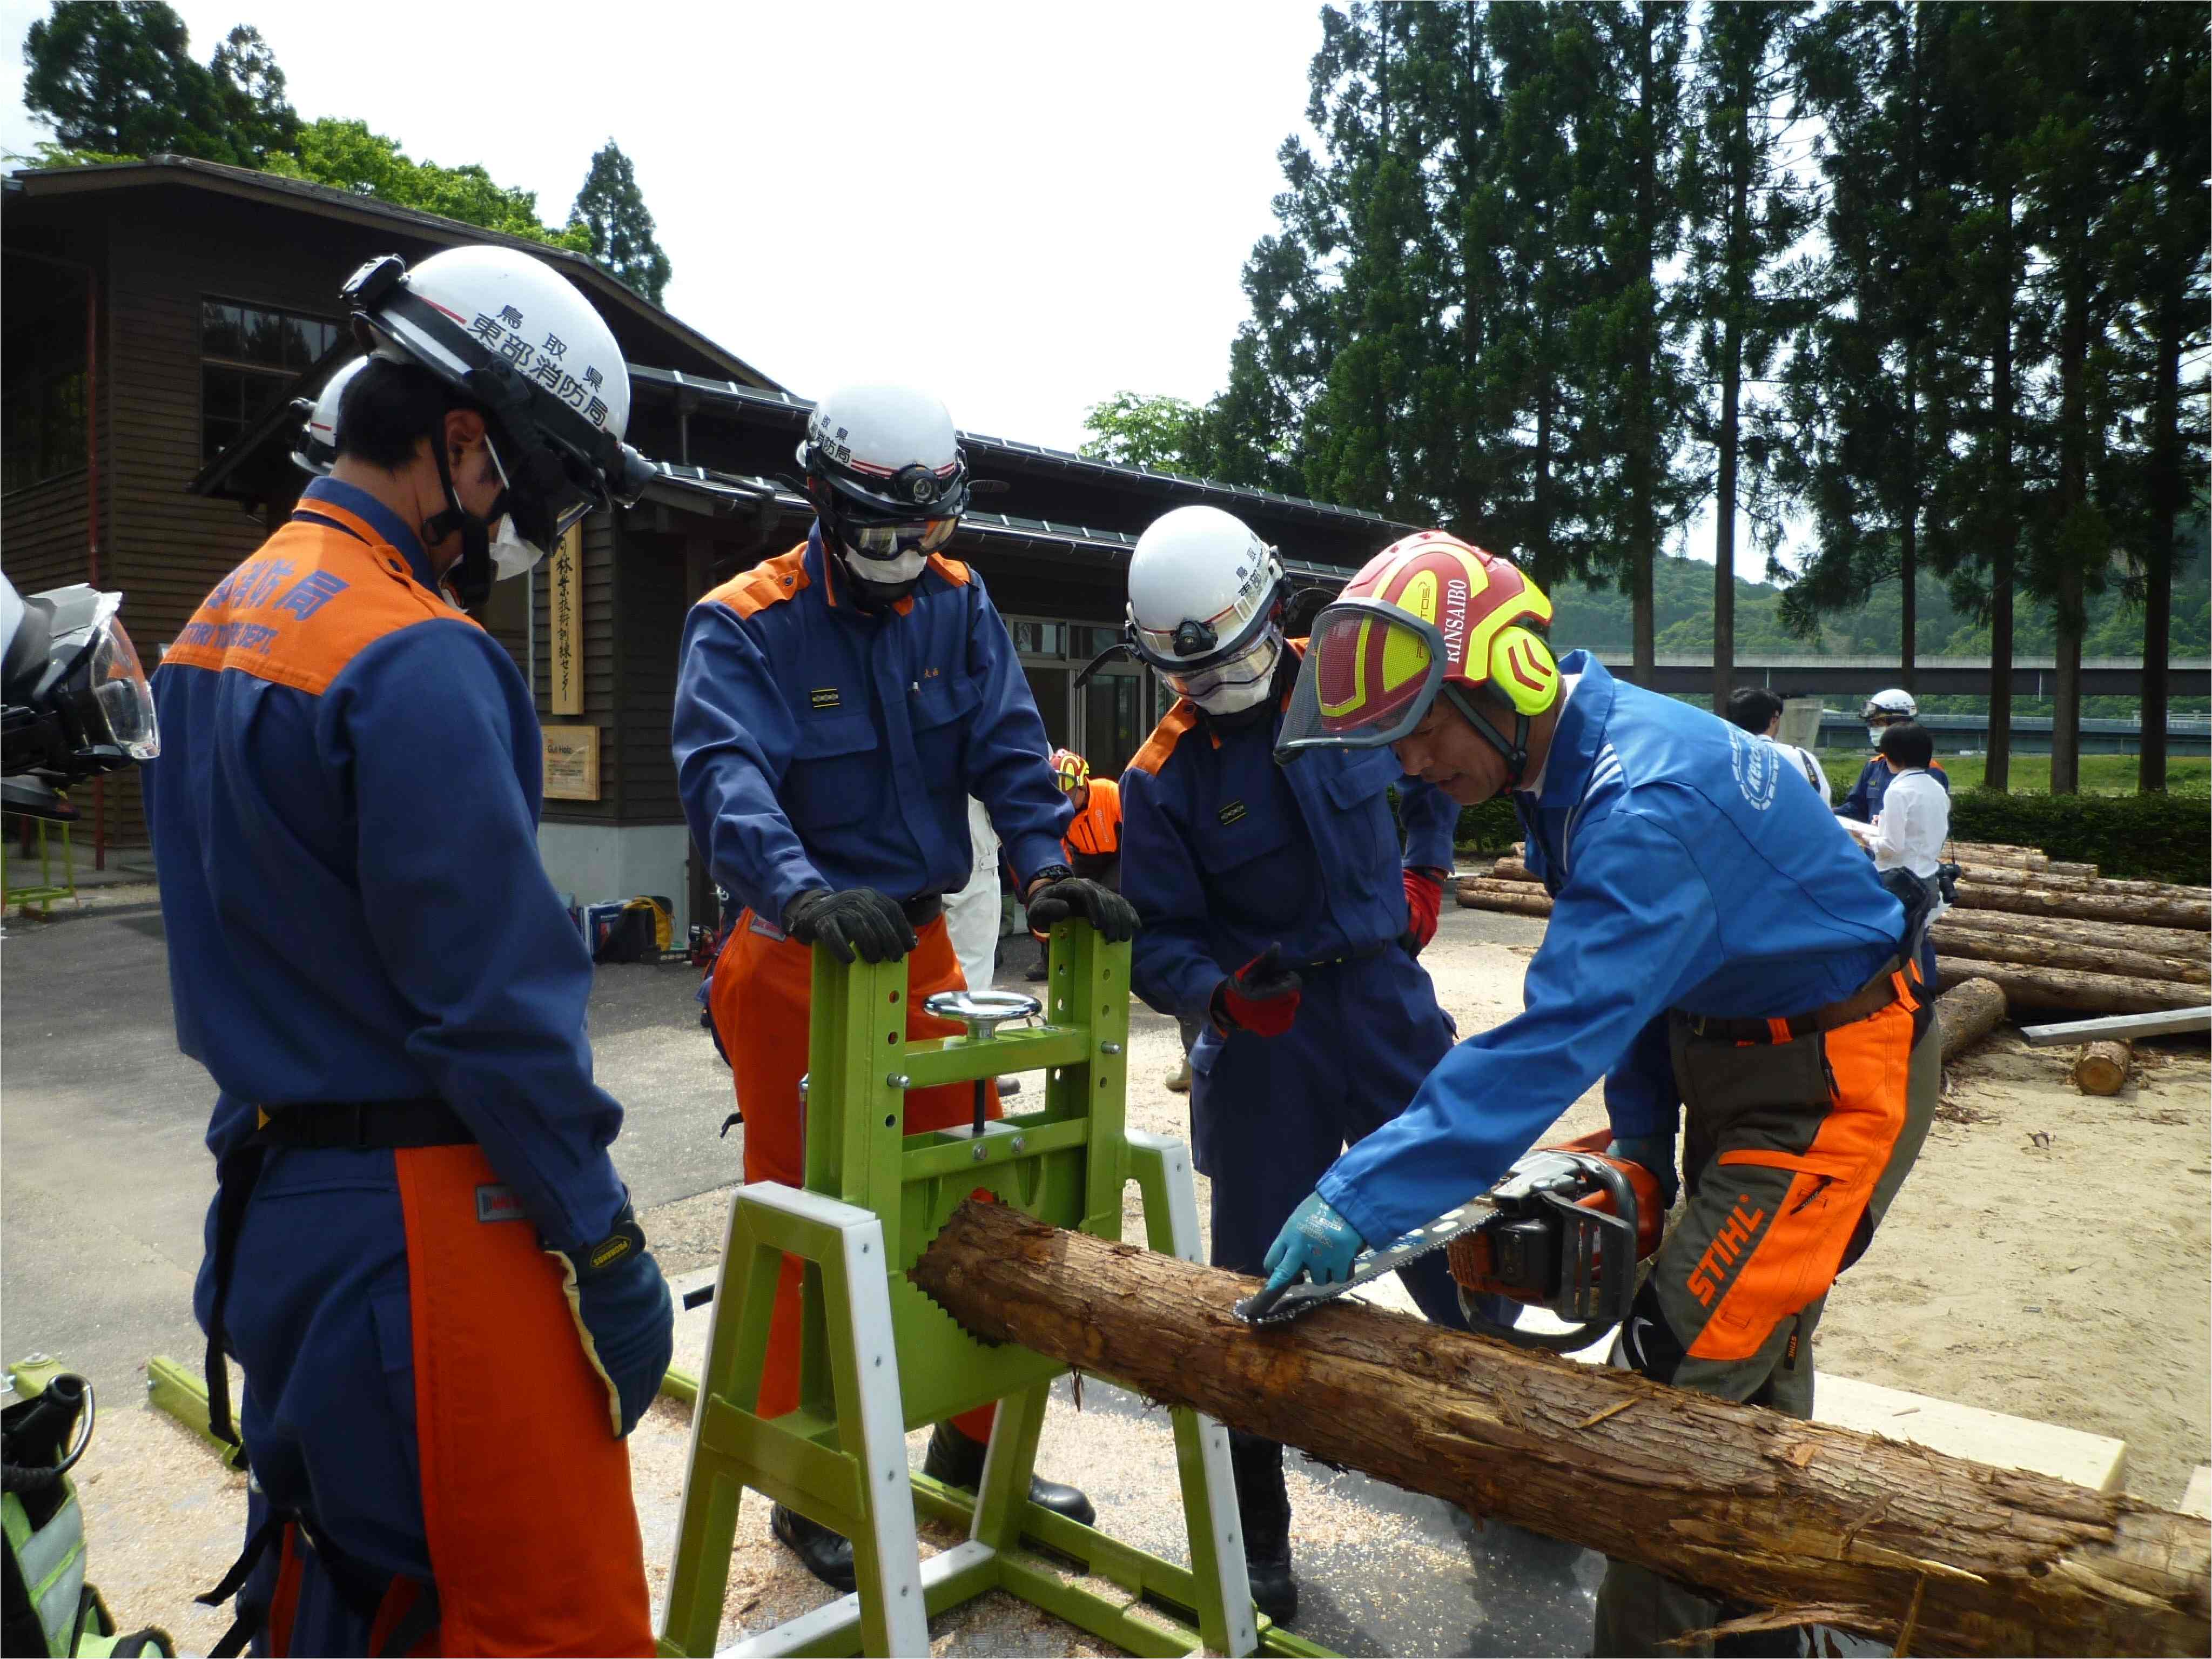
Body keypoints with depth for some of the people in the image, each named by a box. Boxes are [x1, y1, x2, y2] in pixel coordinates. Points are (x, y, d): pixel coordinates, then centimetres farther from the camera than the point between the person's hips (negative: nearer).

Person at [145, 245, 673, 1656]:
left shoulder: (225, 617, 11)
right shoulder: (417, 659, -19)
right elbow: (493, 1000, -21)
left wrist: (287, 1145, 21)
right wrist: (602, 1244, -13)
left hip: (272, 1201, 10)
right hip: (422, 1222, -10)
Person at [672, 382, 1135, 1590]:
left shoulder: (957, 607, 4)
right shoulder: (743, 626, -12)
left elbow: (1007, 749, -4)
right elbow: (723, 779, -28)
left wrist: (1046, 865, -22)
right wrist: (807, 893, -46)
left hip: (920, 945, 5)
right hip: (795, 958, -5)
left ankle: (969, 1446, 32)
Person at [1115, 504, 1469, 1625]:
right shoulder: (1163, 777, -9)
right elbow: (1157, 941, -9)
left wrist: (1424, 869, 9)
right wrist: (1220, 991, -28)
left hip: (1387, 999, 2)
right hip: (1262, 1034, -2)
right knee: (1258, 1275, 6)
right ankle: (1255, 1530, 25)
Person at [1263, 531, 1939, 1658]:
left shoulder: (1647, 803, -32)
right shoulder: (1573, 762, -2)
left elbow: (1554, 1037, -40)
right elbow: (1626, 978, 7)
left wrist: (1360, 1201, -41)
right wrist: (1641, 1144, 2)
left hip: (1836, 1082, -10)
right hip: (1727, 1060, 10)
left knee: (1681, 1379, -10)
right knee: (1750, 1358, 20)